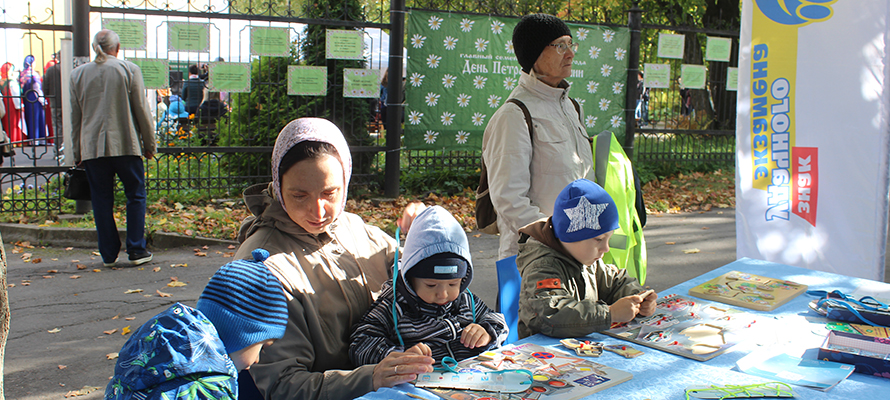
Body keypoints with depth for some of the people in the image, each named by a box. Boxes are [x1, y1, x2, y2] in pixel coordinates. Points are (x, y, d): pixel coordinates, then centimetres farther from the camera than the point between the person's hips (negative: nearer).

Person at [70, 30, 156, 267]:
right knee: (135, 196, 7)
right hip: (126, 145, -2)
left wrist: (77, 153, 17)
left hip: (92, 147, 3)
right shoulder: (129, 70, -2)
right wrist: (149, 144, 8)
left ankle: (109, 254, 10)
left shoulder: (78, 74, 8)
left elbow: (75, 117, 11)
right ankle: (137, 250, 4)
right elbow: (141, 110, 0)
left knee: (101, 201, 7)